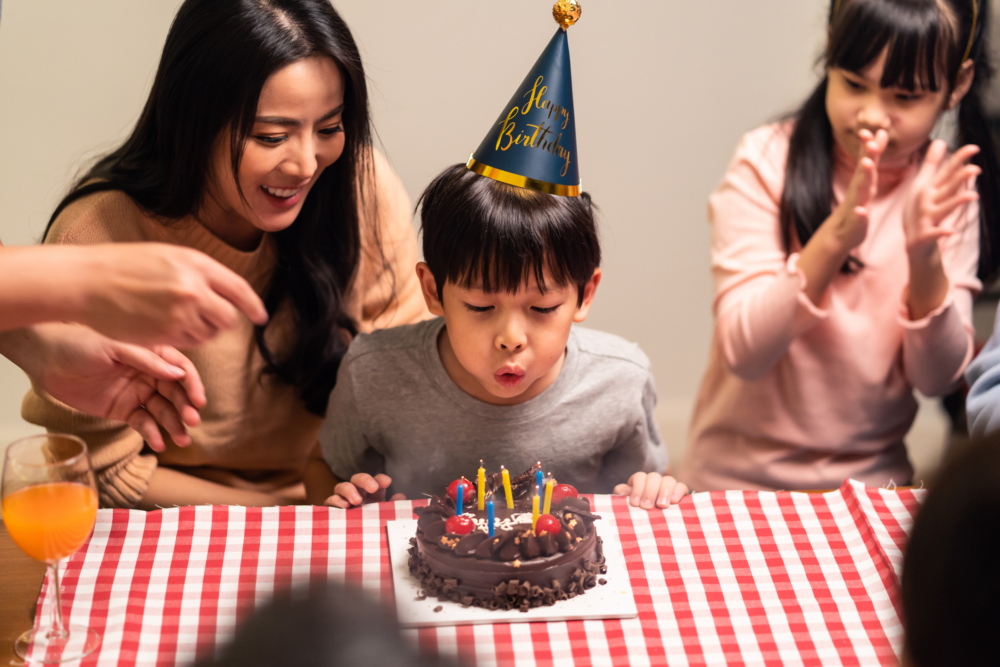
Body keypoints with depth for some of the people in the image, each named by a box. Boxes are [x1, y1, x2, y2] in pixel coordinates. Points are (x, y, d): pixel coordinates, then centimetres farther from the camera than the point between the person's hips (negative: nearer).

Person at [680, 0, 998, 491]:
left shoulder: (947, 187, -1)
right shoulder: (767, 162, -10)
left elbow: (938, 378, -7)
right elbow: (745, 354, -18)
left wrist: (926, 260, -24)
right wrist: (836, 236, -30)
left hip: (873, 477, 3)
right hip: (741, 476, -3)